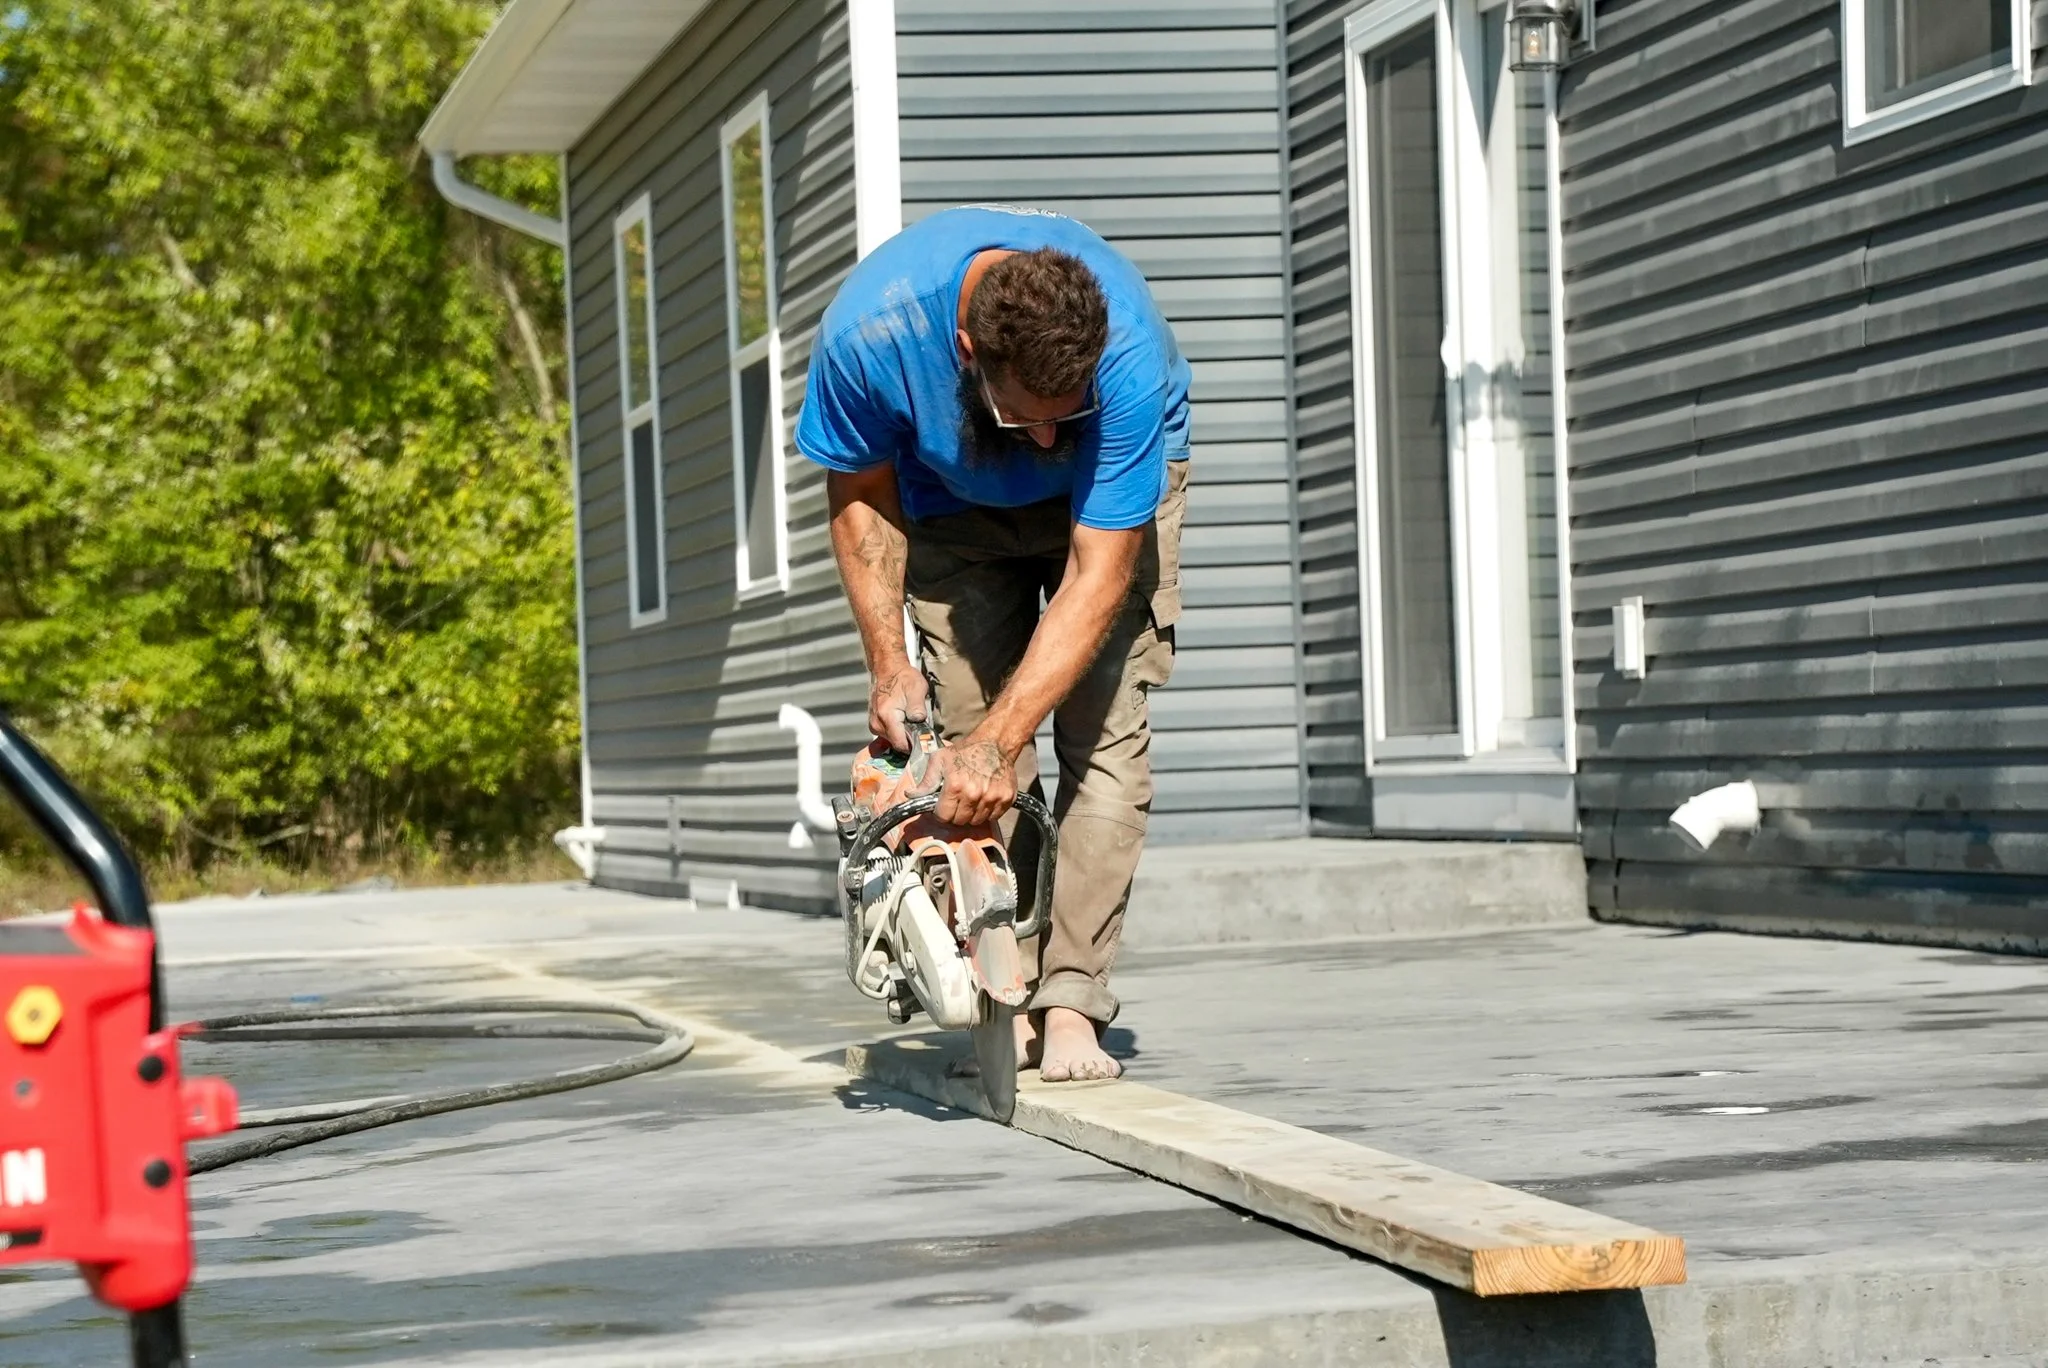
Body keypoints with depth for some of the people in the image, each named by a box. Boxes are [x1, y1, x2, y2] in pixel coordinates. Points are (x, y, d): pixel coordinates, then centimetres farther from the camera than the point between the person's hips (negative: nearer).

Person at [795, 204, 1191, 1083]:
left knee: (1104, 729, -16)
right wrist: (889, 665, -18)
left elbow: (1096, 578, -36)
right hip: (956, 498, 2)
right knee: (967, 731, -11)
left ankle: (1070, 1002, -15)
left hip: (1110, 492, -1)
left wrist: (1000, 743, -39)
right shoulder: (869, 329, -36)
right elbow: (861, 493, -14)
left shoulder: (1127, 355, -41)